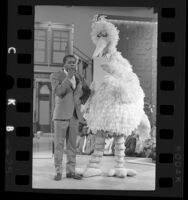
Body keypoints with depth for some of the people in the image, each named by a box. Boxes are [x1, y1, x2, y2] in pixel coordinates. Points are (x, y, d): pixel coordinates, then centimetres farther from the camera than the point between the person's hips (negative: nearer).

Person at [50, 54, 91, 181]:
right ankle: (58, 171, 4)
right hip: (61, 115, -4)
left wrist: (82, 101, 10)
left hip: (74, 116, 4)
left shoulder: (79, 77, 12)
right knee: (59, 144, -1)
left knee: (72, 145, 6)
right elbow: (57, 92, -18)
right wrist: (68, 77, -21)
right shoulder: (56, 76, -2)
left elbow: (87, 91, 26)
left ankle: (71, 171, 12)